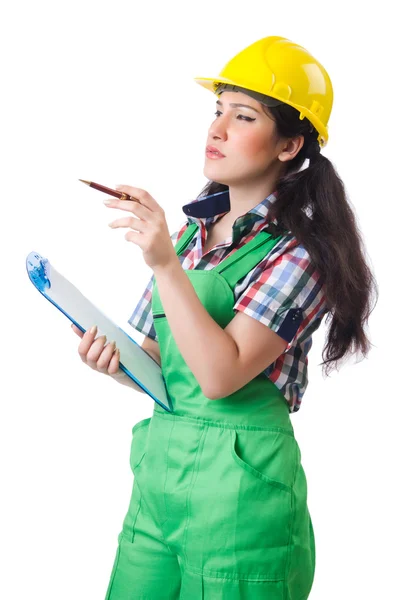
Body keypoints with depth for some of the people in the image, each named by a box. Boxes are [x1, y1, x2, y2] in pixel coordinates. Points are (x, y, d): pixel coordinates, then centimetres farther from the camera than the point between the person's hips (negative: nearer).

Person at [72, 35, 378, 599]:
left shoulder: (297, 252, -11)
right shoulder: (192, 230, 7)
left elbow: (220, 375, -23)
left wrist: (164, 265, -27)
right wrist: (118, 361, -7)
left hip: (239, 486, -6)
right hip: (159, 469, 6)